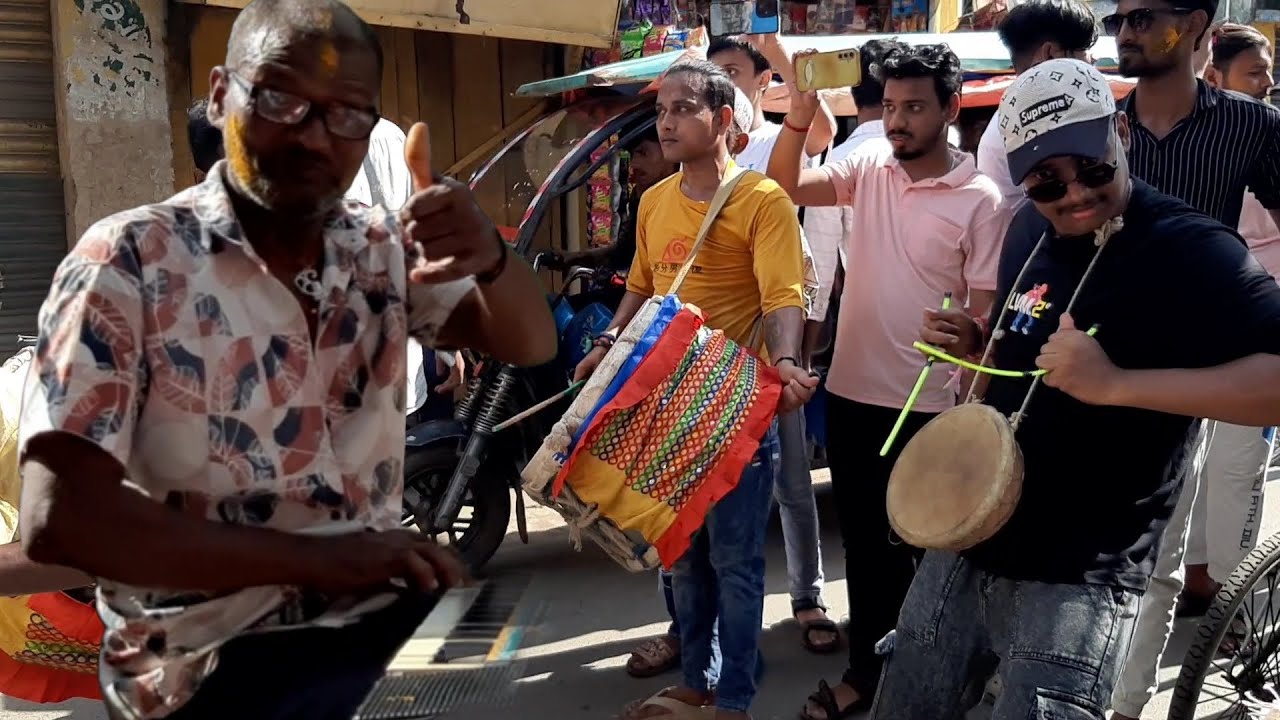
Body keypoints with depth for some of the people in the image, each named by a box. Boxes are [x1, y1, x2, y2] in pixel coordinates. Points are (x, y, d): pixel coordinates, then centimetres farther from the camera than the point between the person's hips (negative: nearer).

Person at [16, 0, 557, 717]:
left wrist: (490, 258, -27)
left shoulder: (385, 247, 3)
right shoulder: (128, 262, -13)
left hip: (381, 611, 6)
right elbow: (58, 516, -19)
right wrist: (316, 558, -26)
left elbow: (531, 346, -4)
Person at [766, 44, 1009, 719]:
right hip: (850, 391, 5)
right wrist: (797, 123, -18)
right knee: (865, 542, 16)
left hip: (926, 405, -4)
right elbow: (784, 189, -1)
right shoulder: (870, 163, 3)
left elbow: (984, 315, -8)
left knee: (930, 546, 11)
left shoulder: (980, 201, -9)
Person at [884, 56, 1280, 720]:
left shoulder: (1189, 249, -16)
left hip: (1077, 577, -7)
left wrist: (1115, 383, -34)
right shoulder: (1029, 230, 6)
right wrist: (973, 340, 3)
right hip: (966, 541, 7)